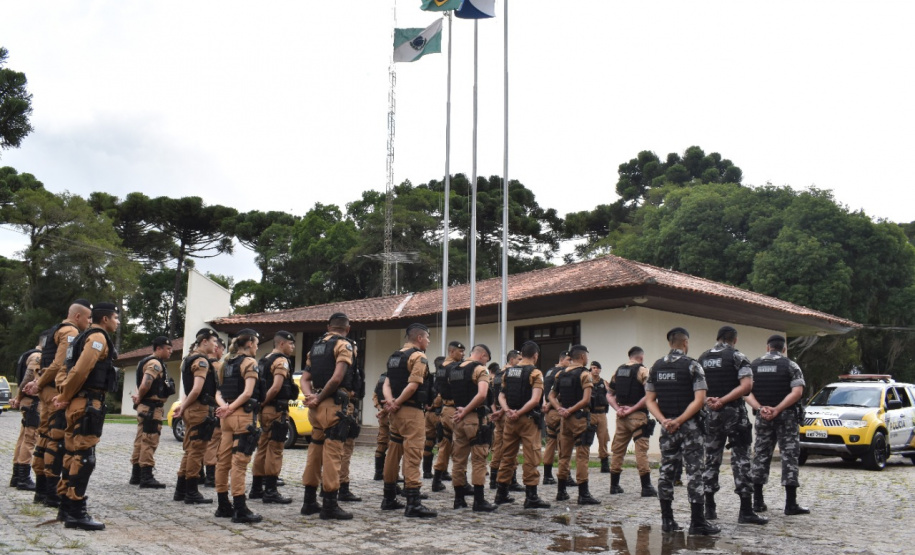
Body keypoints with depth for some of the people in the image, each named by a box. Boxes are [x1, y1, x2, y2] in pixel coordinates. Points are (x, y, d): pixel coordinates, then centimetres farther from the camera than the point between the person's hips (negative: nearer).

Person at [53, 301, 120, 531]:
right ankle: (76, 513, -9)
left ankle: (67, 507, 20)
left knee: (73, 454, 13)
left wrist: (64, 395, 7)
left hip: (80, 403, 10)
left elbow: (75, 368, 18)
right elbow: (81, 370, -20)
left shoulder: (87, 337, 22)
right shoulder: (98, 337, -10)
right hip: (88, 403, -10)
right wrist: (66, 397, -9)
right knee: (84, 457, -10)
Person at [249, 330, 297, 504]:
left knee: (263, 449, 14)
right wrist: (262, 403, -13)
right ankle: (270, 491, -3)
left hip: (266, 410, 9)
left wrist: (260, 404, 9)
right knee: (274, 451, -5)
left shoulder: (263, 361, 17)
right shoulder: (282, 361, -11)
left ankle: (256, 488, 20)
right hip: (277, 410, -9)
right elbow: (276, 387, -22)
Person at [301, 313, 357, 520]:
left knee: (315, 450, 15)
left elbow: (305, 378, 10)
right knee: (332, 452, -5)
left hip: (317, 406, 8)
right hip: (333, 404, -8)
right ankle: (330, 505, -3)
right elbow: (337, 378, -18)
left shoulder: (316, 346, 18)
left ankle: (310, 501, 22)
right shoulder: (344, 345, -5)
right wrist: (319, 398, -10)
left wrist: (311, 397, -4)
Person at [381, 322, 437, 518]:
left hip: (397, 411, 9)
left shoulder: (394, 356, 17)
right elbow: (413, 385, -21)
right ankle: (413, 504, -14)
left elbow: (387, 383, 7)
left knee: (394, 452, 15)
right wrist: (396, 403, -13)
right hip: (411, 411, -9)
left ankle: (389, 499, 23)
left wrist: (390, 401, -8)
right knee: (413, 454, -11)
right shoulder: (418, 356, -9)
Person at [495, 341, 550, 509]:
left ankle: (501, 493, 20)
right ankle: (531, 497, 0)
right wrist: (518, 413, -15)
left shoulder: (508, 372, 10)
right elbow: (535, 399, -19)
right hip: (528, 419, -6)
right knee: (531, 458, -1)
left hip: (509, 419, 6)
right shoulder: (535, 373, -9)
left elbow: (501, 395, 5)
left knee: (507, 456, 14)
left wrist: (507, 410, -9)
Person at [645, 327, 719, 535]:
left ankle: (667, 520, 12)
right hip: (690, 426, -4)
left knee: (666, 471, 9)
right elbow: (700, 399, -16)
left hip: (667, 427, 5)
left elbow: (649, 399, 3)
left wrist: (664, 420, -6)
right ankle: (697, 522, 0)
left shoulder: (656, 367, 8)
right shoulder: (692, 366, -7)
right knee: (694, 473, -1)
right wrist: (679, 421, -15)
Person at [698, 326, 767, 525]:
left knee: (711, 458, 11)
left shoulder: (702, 358, 11)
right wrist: (723, 401, -17)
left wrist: (707, 399, -6)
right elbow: (747, 385, -17)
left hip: (710, 413, 5)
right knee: (741, 459, -2)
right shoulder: (737, 357, -6)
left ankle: (709, 508, 14)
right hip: (733, 412, -5)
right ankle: (746, 511, -4)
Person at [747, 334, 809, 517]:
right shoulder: (790, 365, -2)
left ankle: (758, 501, 10)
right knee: (789, 456, -1)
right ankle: (791, 504, -2)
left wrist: (760, 409, -14)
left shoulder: (753, 365, 7)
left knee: (761, 456, 9)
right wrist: (777, 409, -19)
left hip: (762, 418, 3)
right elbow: (797, 392, -15)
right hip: (786, 416, -3)